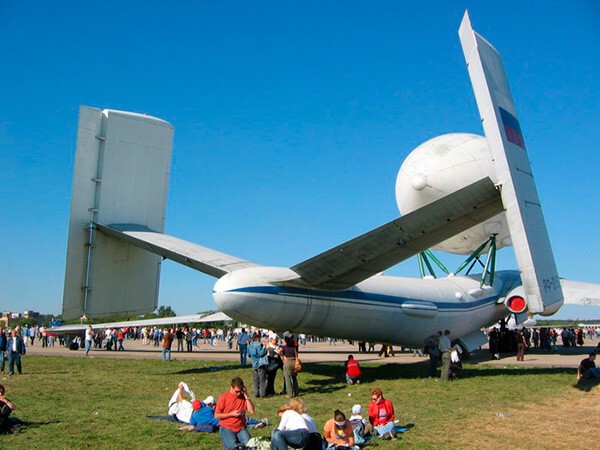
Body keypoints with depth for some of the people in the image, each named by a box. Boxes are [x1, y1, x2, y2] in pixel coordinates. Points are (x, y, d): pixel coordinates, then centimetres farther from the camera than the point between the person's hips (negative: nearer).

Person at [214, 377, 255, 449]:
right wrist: (231, 414, -15)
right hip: (226, 428, -3)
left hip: (241, 428, 3)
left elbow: (252, 411, -8)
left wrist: (246, 396, -13)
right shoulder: (223, 398, -8)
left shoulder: (243, 396, 2)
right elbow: (216, 416, -5)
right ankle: (226, 439, 7)